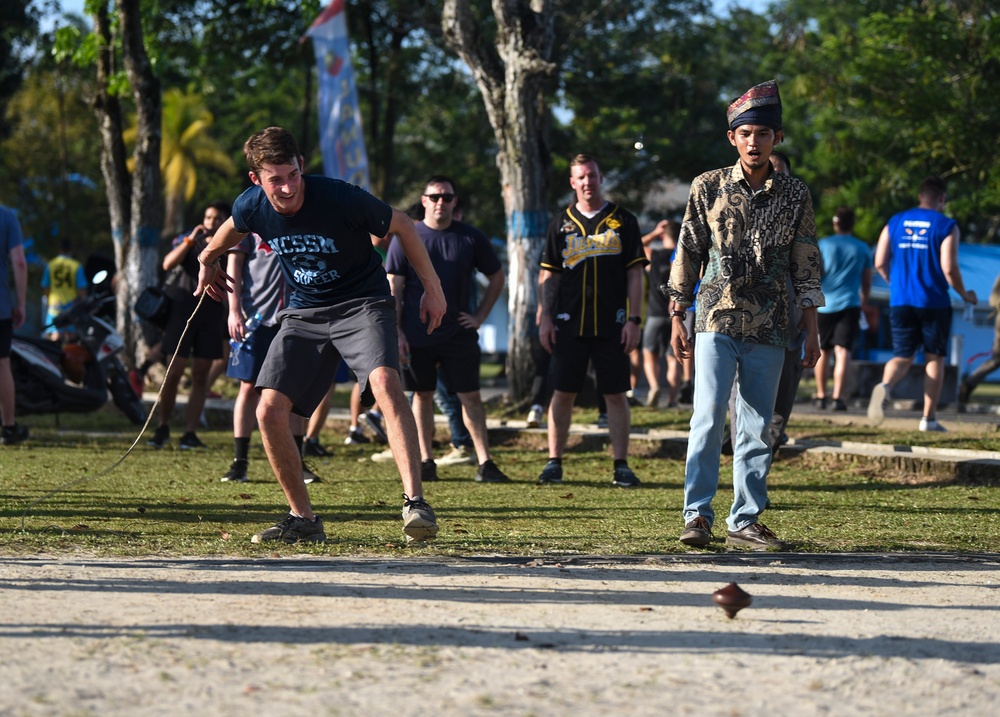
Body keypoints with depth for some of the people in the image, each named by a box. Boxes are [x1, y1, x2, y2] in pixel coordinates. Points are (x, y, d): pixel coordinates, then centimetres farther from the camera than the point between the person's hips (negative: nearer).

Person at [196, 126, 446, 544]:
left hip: (362, 303, -5)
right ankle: (303, 520, 7)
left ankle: (415, 502, -37)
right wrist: (208, 259, 34)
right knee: (269, 412, -8)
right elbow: (233, 227, 17)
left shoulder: (340, 198, -24)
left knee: (384, 383, -32)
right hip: (303, 312, 5)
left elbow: (403, 227, -8)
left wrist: (432, 287, -1)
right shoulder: (252, 206, -11)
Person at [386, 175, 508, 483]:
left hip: (458, 333, 0)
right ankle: (426, 461, 14)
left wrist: (480, 316, 5)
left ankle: (485, 463, -3)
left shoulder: (471, 238, 4)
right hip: (417, 336, 0)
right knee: (423, 395, 7)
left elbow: (497, 277, 15)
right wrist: (395, 332, -7)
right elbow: (393, 288, 1)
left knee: (471, 396, -3)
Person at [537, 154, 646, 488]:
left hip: (612, 324, -1)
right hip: (570, 323, 1)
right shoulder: (562, 223, 10)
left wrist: (633, 320, -4)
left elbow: (635, 274, 4)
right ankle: (554, 462, 9)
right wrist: (546, 318, 2)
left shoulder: (623, 222, 5)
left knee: (616, 395, -1)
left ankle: (621, 466, 3)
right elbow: (549, 275, 12)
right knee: (562, 393, 2)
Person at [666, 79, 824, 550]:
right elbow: (688, 254, 7)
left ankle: (745, 521, 10)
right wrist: (677, 318, 5)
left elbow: (806, 266, 9)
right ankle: (697, 515, -10)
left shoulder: (795, 194, 6)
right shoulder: (708, 187, 3)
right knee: (709, 414, -13)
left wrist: (812, 331, 5)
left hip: (769, 330, 2)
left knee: (757, 427, 4)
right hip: (716, 321, -2)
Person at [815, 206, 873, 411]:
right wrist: (862, 303, 30)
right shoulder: (862, 249, 9)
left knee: (823, 352, 14)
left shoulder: (822, 245, 4)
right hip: (849, 306, 0)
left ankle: (821, 396, 21)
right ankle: (838, 396, -21)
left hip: (824, 305, 0)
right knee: (843, 352, -9)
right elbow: (866, 283, 14)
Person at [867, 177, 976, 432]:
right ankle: (929, 418, 9)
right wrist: (965, 295, 5)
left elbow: (880, 263, 6)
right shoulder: (947, 226, -5)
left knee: (902, 356, 7)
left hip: (900, 302, 3)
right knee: (934, 358, 10)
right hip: (934, 303, -3)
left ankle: (884, 387, -26)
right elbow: (949, 268, -12)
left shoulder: (895, 222, 8)